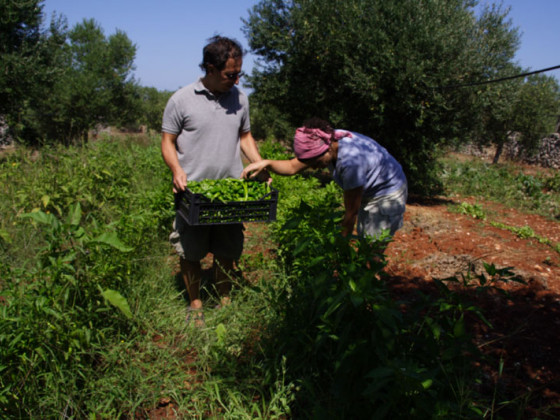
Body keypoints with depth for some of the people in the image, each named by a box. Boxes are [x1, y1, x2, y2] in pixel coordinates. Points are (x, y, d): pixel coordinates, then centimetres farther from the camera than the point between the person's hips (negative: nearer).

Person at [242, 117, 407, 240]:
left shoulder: (351, 160, -38)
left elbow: (351, 211, -28)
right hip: (369, 194, 8)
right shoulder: (323, 141, -15)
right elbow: (292, 167, -7)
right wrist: (266, 163, -24)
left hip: (389, 195, -8)